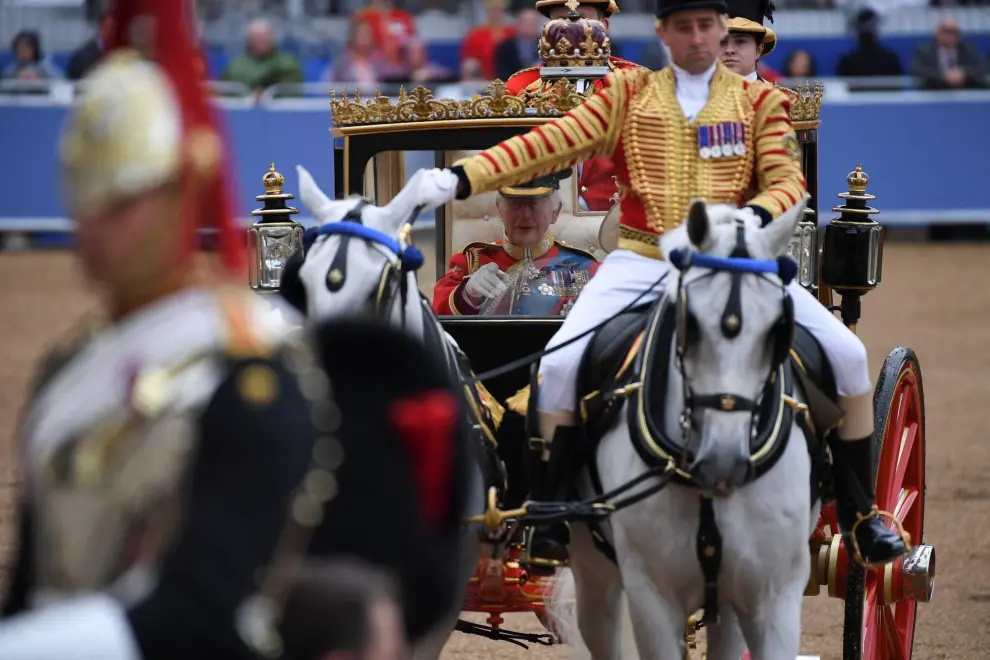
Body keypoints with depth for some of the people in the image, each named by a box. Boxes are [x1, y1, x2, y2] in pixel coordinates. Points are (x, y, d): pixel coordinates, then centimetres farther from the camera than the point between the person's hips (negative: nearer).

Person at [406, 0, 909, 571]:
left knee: (845, 353, -13)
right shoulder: (629, 95, 9)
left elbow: (788, 180, -1)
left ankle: (860, 510, 2)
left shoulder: (758, 101, 9)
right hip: (643, 262, 0)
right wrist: (460, 179, -12)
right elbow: (551, 144, 0)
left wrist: (752, 216, -25)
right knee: (561, 362, -22)